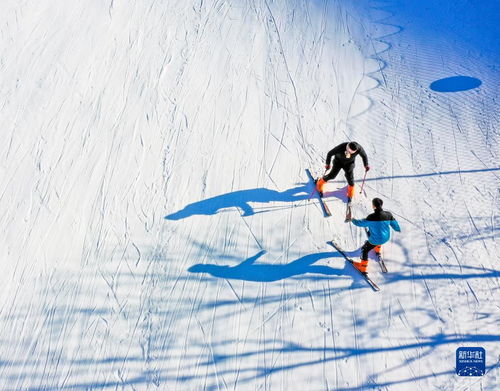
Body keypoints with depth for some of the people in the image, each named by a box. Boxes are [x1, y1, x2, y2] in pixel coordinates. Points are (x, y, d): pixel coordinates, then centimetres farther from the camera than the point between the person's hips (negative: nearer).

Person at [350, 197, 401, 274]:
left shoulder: (371, 217, -31)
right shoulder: (388, 214, -16)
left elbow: (361, 223, -19)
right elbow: (393, 223, 2)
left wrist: (353, 220, 0)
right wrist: (398, 229, 24)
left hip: (375, 240, -6)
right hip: (386, 238, 6)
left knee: (364, 249, 15)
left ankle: (363, 267, 26)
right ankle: (377, 249, 62)